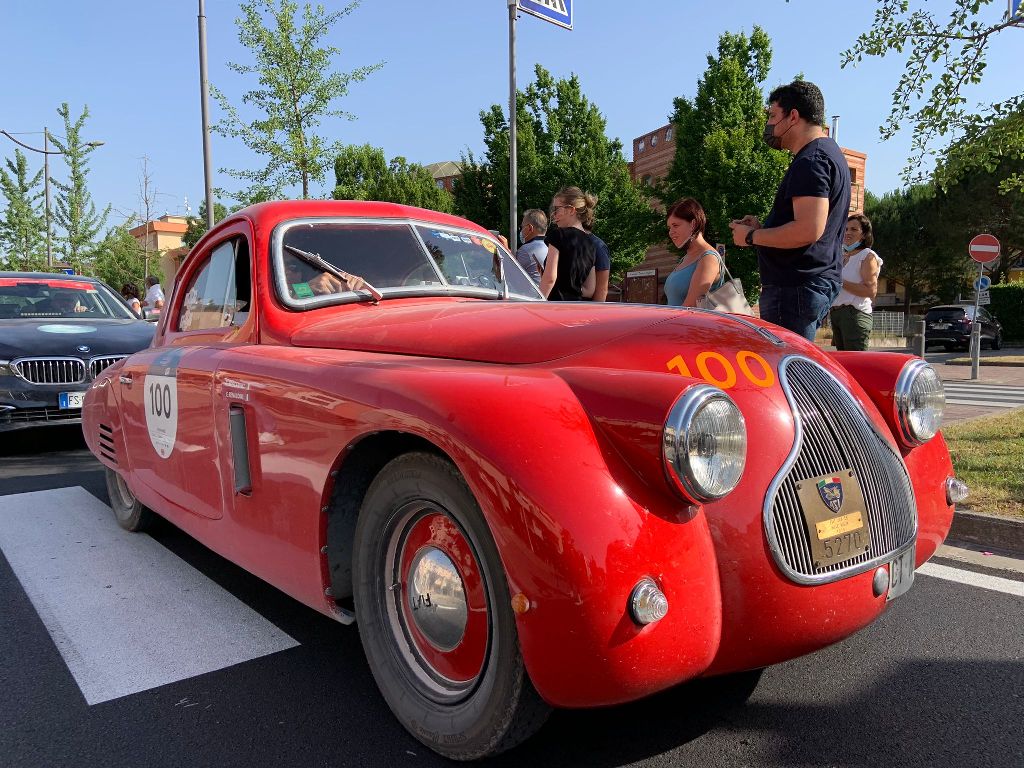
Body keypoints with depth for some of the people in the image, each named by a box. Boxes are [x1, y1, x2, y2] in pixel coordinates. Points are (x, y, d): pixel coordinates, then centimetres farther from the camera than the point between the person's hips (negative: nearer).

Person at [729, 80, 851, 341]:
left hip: (796, 287, -11)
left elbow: (809, 230, -24)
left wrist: (752, 236, -12)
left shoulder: (811, 161, -13)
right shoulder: (830, 153, 22)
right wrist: (762, 226, 14)